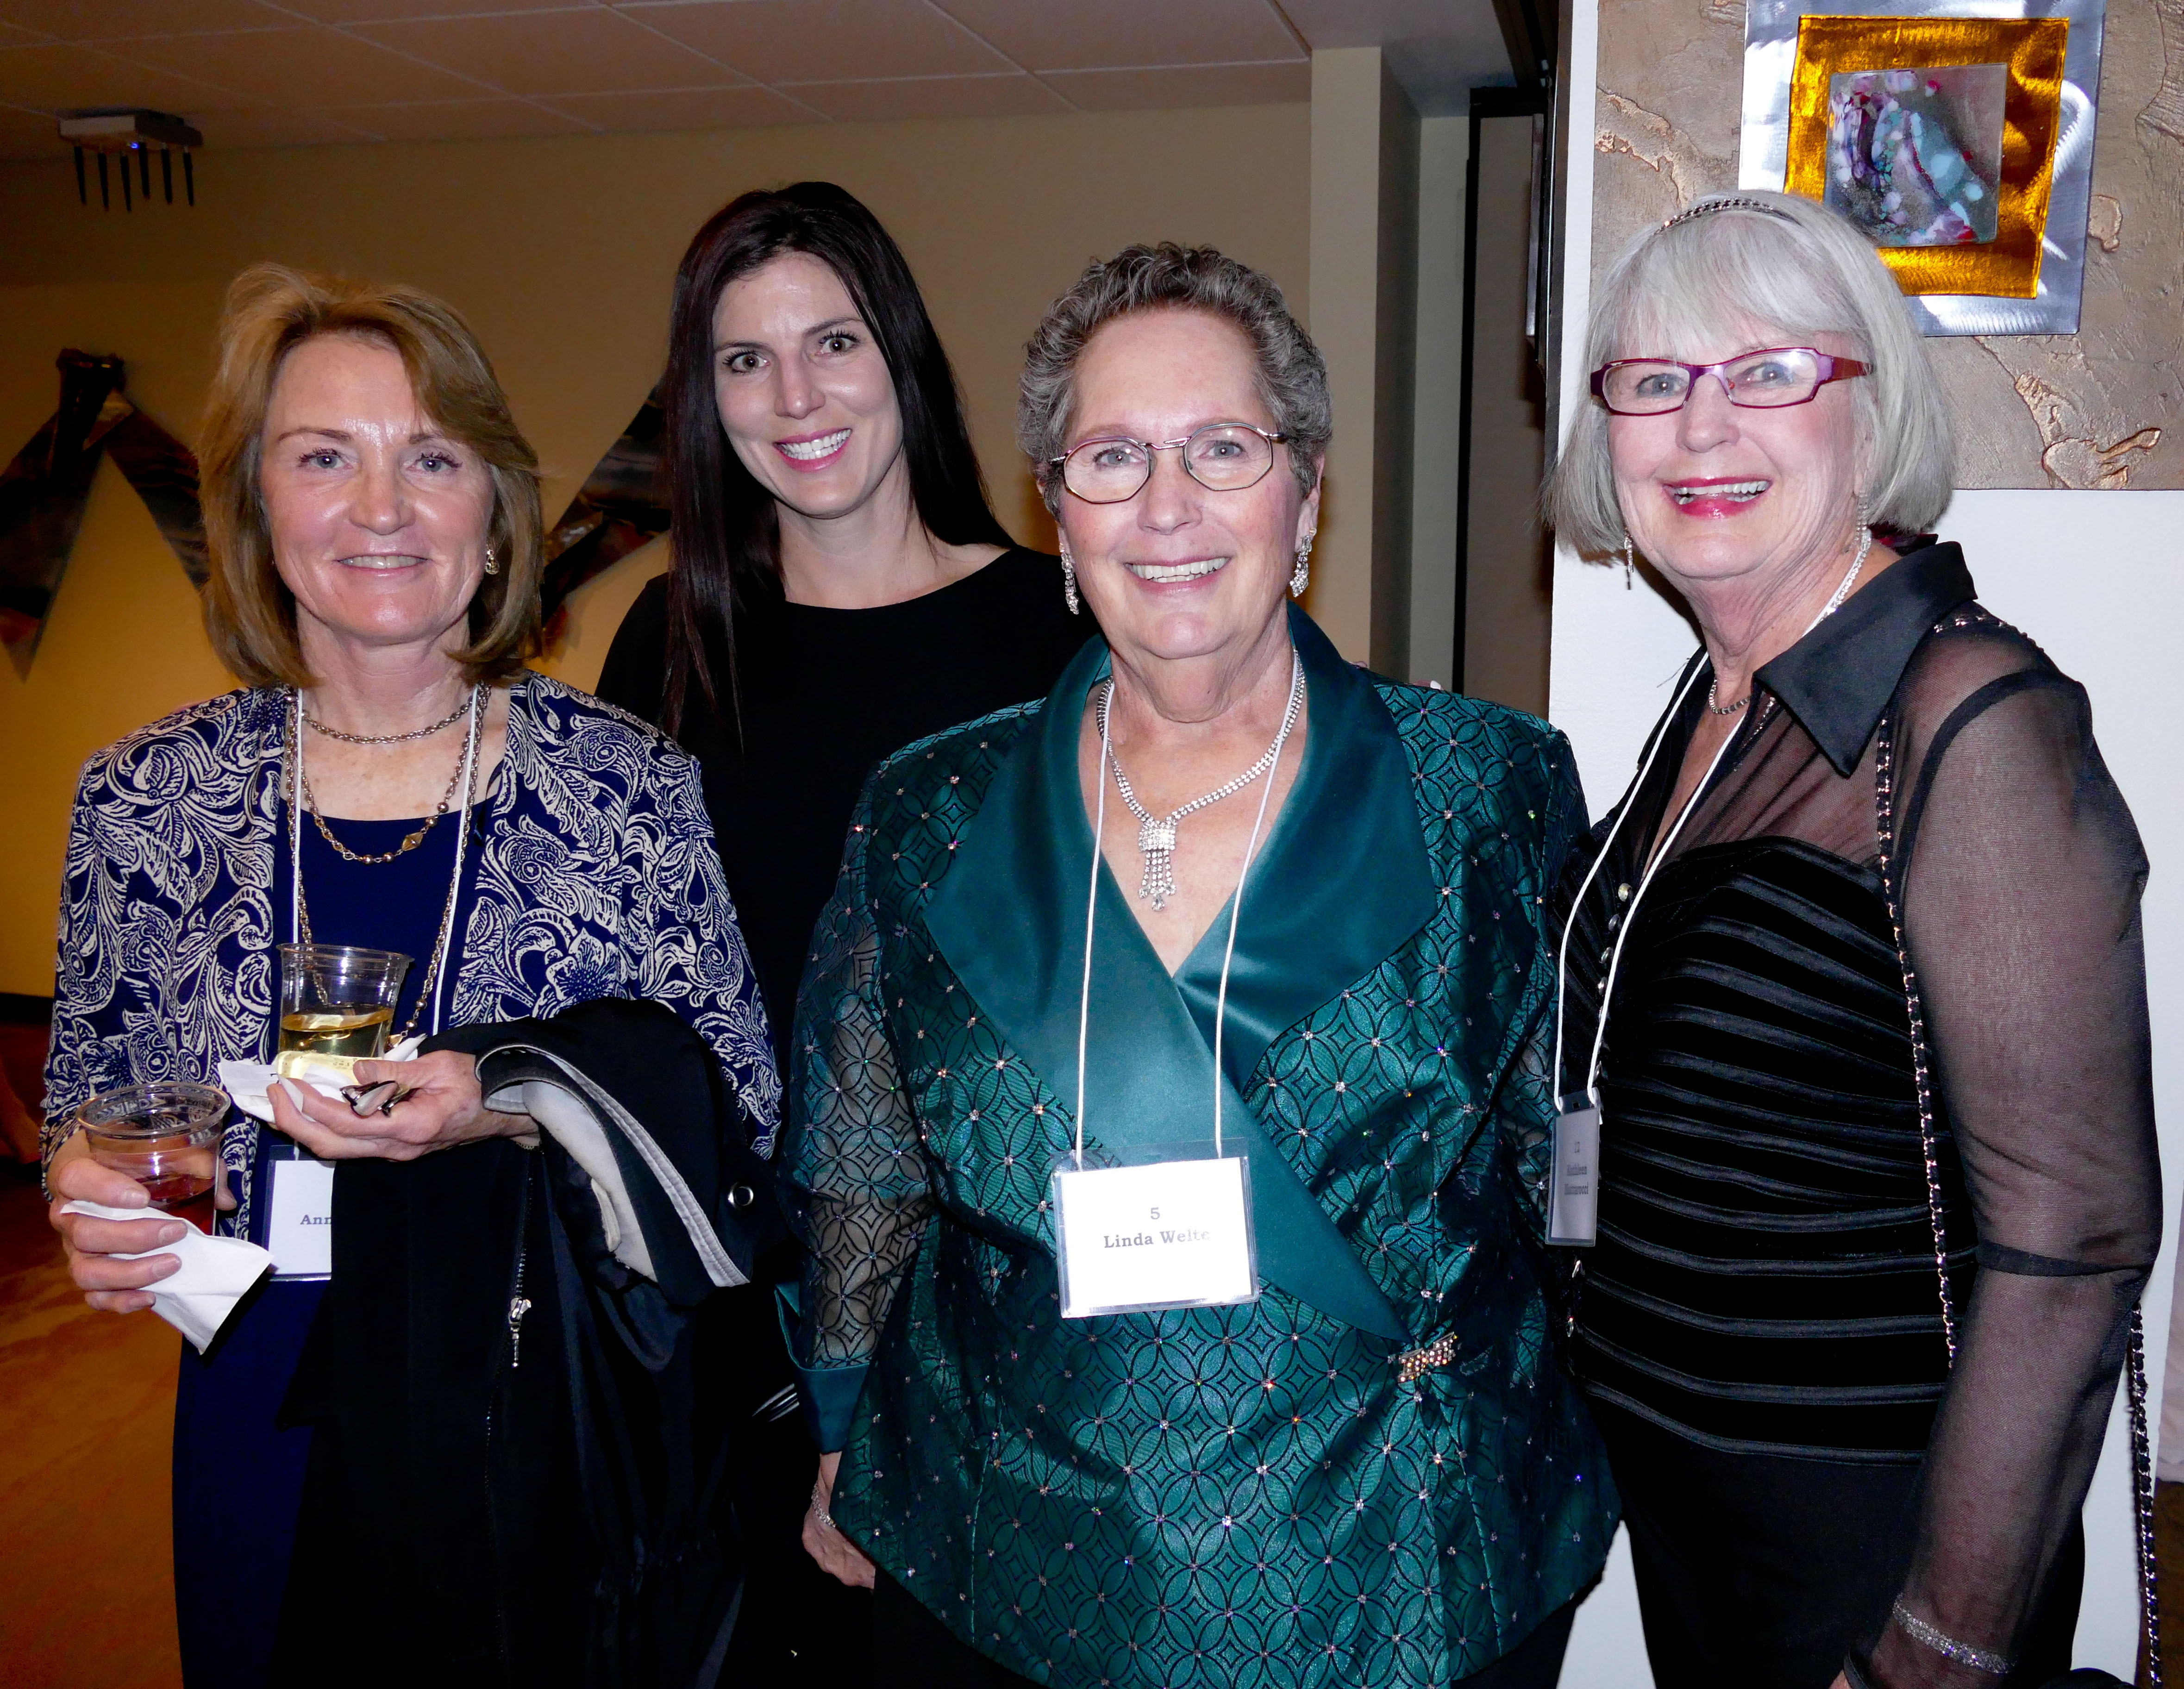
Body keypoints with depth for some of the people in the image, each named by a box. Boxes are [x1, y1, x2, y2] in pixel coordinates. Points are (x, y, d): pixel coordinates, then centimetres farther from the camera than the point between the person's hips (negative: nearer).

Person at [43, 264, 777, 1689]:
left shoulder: (634, 784, -9)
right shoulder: (144, 799, -2)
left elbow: (745, 1099, -6)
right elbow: (87, 1096, 10)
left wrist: (516, 1113, -21)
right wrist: (86, 1191, -11)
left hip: (569, 1427, -1)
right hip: (268, 1442, 2)